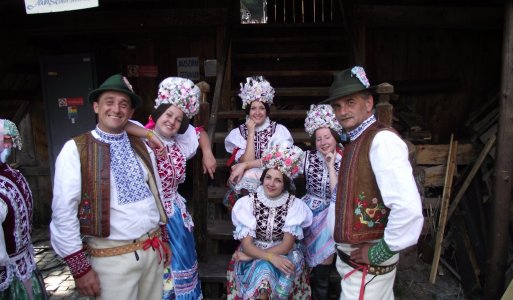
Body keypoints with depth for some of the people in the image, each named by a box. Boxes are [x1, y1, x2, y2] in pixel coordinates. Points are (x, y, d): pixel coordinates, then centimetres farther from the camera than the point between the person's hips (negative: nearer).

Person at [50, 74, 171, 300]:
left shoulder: (142, 147, 5)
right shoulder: (75, 149, -11)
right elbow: (63, 213, -12)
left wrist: (163, 238, 14)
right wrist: (80, 267, -10)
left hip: (153, 249, 5)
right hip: (112, 257, -5)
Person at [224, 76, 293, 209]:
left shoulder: (279, 130, 4)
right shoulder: (238, 133, 4)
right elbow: (247, 162, -9)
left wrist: (246, 166, -13)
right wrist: (251, 133, -8)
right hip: (248, 180, 0)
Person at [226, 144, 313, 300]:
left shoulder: (294, 205, -9)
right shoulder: (248, 202, -8)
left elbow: (287, 245, -11)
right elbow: (246, 244, -11)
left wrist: (251, 256, -17)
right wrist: (270, 257, -29)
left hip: (283, 255, 0)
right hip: (252, 254, 0)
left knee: (265, 269, -30)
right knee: (262, 268, -31)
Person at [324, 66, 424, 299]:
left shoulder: (382, 140, -22)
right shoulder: (355, 142, 8)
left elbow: (409, 208, -31)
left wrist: (381, 251, -20)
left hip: (367, 265, -8)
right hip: (350, 258, 8)